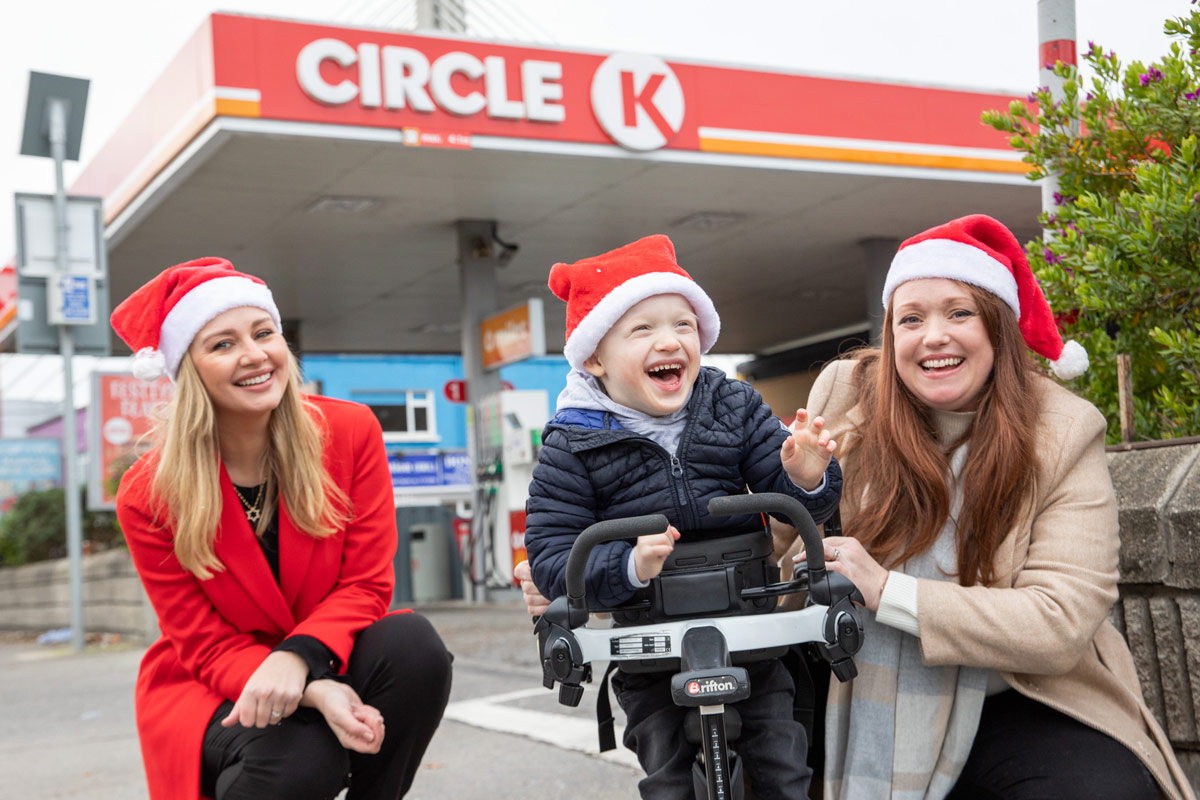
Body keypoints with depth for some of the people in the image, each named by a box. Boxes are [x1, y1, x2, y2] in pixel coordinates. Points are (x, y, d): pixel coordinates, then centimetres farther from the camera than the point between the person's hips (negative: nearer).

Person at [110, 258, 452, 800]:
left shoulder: (351, 432, -10)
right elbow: (207, 646, -12)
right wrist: (317, 692, -32)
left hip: (325, 660, 3)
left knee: (413, 646, -30)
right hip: (210, 692, -2)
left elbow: (366, 583, -9)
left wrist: (299, 656, -31)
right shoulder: (147, 497, -14)